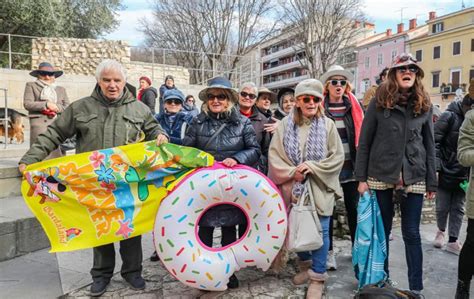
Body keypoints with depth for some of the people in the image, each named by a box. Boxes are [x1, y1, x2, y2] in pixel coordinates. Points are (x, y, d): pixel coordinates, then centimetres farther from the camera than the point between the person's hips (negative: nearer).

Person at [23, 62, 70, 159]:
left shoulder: (61, 89, 24)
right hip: (39, 122, -3)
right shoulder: (31, 86, 16)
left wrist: (56, 107, -3)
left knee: (57, 152, -4)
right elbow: (27, 104, 3)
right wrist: (46, 104, -5)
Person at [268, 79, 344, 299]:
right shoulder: (285, 125, -1)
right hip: (294, 187, 2)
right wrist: (292, 172, -14)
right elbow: (274, 155, -2)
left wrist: (312, 167, -15)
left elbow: (337, 157, -4)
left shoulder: (328, 125, -3)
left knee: (320, 231, 3)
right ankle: (305, 265, 39)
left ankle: (317, 276, 19)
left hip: (319, 187, -1)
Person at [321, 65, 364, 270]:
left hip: (350, 165, 2)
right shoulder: (320, 108, 1)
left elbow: (361, 134, 7)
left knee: (353, 208, 10)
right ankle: (328, 251, 18)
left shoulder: (354, 107, 6)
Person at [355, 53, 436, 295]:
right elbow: (364, 141, -1)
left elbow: (429, 145, 8)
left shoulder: (424, 105, 6)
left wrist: (431, 182, 5)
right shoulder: (379, 102, -1)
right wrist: (362, 177, -6)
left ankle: (416, 287, 19)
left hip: (414, 177, 1)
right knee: (382, 230, 10)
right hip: (381, 175, -1)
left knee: (411, 233, 6)